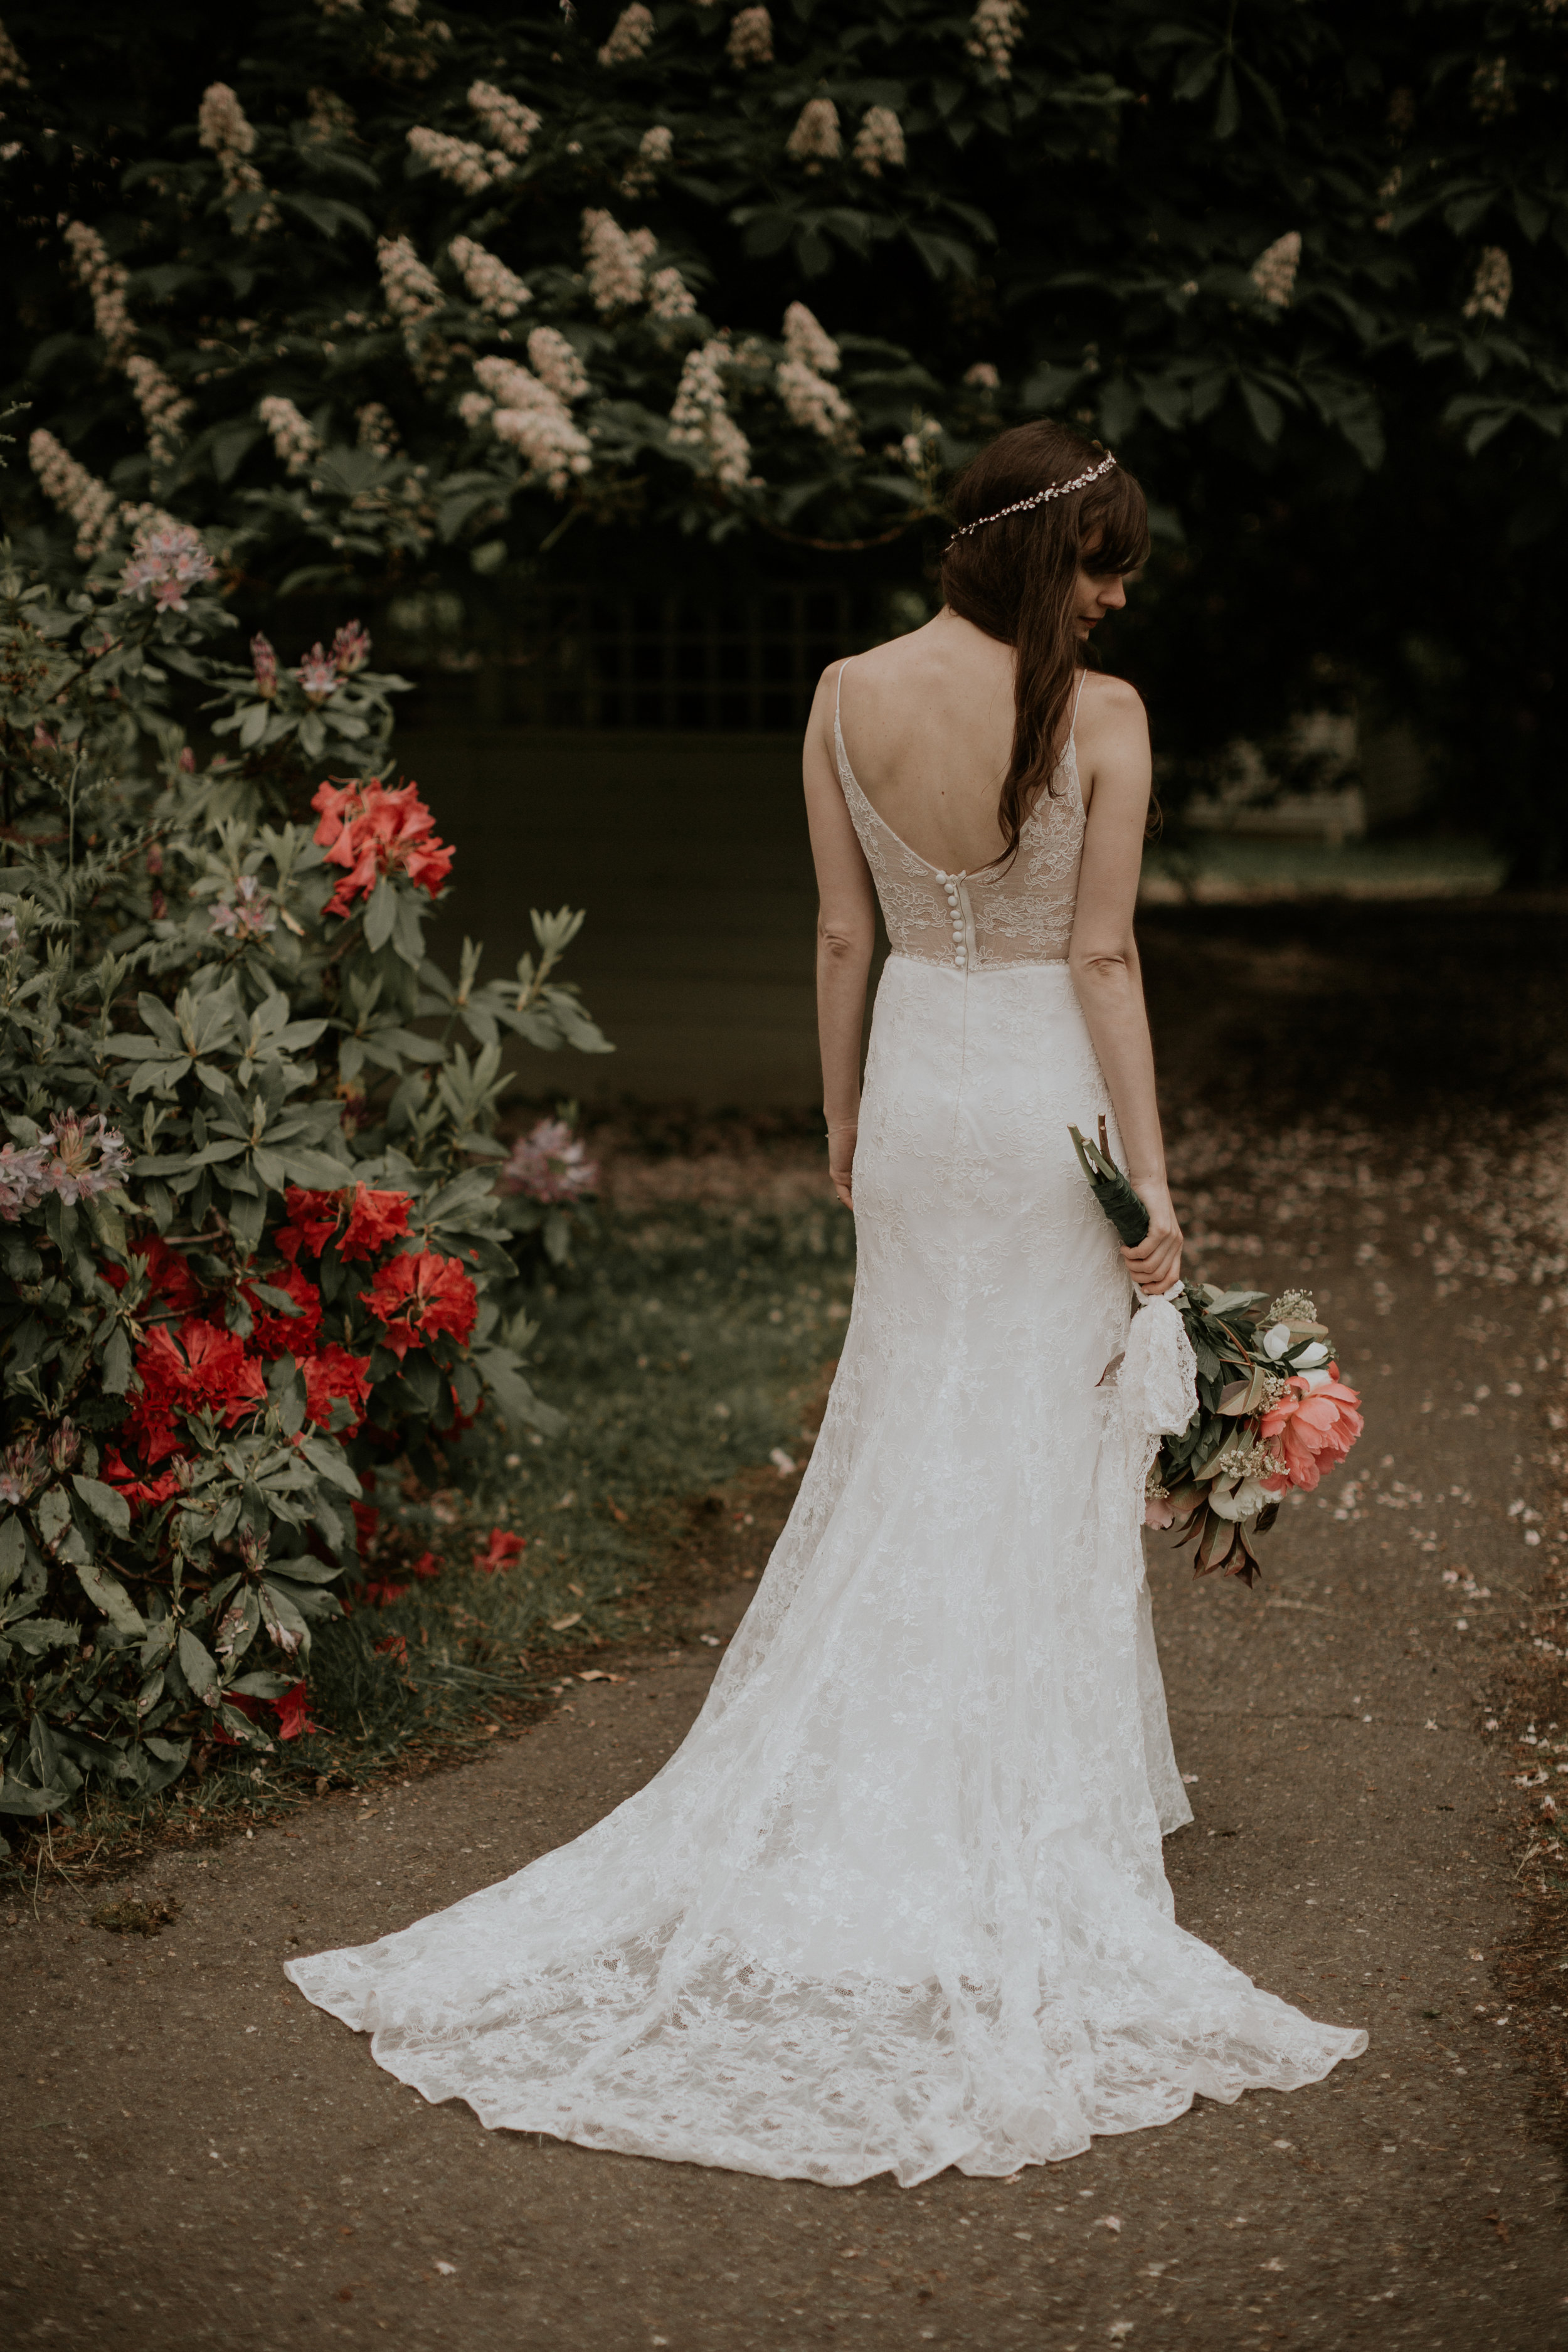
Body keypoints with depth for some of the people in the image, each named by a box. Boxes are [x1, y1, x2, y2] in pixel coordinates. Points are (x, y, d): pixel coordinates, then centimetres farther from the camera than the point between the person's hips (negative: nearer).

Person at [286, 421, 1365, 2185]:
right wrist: (1151, 1181, -8)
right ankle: (1044, 1795, 19)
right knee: (1050, 1449, 9)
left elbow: (845, 935, 2)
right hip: (1048, 1099, -3)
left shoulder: (848, 699, -4)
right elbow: (1102, 960, -14)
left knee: (905, 1432, 16)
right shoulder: (1102, 713, -14)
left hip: (918, 1085, 3)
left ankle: (873, 1798, 21)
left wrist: (840, 1111, 14)